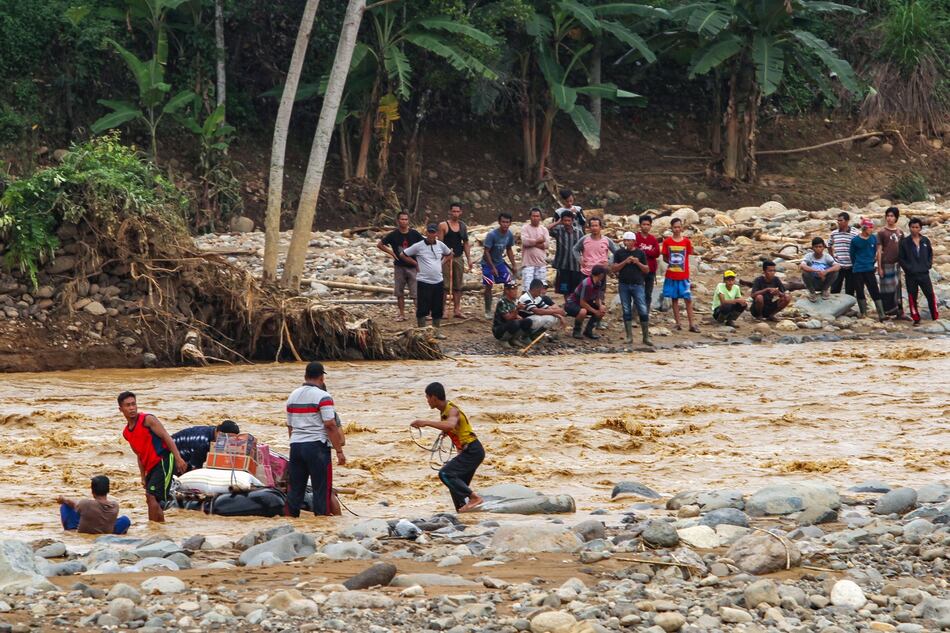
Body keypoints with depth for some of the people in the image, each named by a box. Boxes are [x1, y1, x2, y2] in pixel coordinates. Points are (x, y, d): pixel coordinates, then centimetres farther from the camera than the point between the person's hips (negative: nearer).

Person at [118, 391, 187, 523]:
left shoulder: (147, 420, -7)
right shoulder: (126, 433, 16)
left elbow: (166, 437, -12)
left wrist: (178, 458, -21)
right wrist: (143, 477, 19)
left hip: (164, 460, -9)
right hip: (151, 466, 9)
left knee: (152, 497, -18)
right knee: (151, 500, 10)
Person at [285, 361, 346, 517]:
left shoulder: (293, 396, 13)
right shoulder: (323, 397, -8)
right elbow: (330, 426, -15)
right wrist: (339, 451, -12)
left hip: (295, 446, 6)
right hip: (316, 446, -6)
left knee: (295, 488, 10)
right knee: (322, 490, -2)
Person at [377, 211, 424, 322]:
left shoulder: (414, 234, -2)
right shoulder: (393, 235, -2)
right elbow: (379, 245, 6)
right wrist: (391, 252, -4)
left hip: (413, 266, -1)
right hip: (399, 267, 1)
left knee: (415, 293, -7)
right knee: (399, 293, 7)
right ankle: (402, 314, 16)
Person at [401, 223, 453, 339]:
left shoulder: (440, 245, 5)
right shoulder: (419, 246, -7)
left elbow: (449, 254, 25)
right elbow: (403, 255, 0)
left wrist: (442, 262, 9)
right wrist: (415, 263, -2)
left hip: (438, 282, 4)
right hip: (423, 282, -4)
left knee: (438, 309, 10)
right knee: (422, 309, -2)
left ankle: (437, 331, 21)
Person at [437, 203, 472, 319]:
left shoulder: (463, 226, 11)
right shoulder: (443, 225, -4)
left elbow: (466, 243, 16)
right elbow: (440, 243, -7)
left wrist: (469, 259, 11)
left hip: (458, 258, 5)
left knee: (458, 286, 7)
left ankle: (457, 310, 12)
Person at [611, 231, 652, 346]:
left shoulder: (640, 253, 6)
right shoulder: (619, 253, 6)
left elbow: (647, 270, 7)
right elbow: (613, 269, 1)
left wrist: (638, 263, -10)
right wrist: (625, 262, -11)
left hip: (638, 285, -1)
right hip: (624, 285, 1)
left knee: (643, 311, -6)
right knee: (627, 312, 4)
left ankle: (646, 337, 0)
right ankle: (629, 337, 10)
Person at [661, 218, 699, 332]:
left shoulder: (686, 241, 1)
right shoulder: (667, 242, 1)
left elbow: (689, 254, 8)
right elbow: (664, 258, 7)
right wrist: (670, 262, -6)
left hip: (684, 275, -1)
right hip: (671, 275, 1)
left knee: (688, 299, -3)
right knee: (674, 299, 5)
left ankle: (692, 324, -1)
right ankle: (677, 323, 11)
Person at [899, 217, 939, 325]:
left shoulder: (925, 240, 5)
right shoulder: (904, 242, -1)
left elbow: (930, 254, 15)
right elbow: (901, 258, 2)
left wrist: (929, 265, 3)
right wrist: (907, 268, -8)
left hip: (924, 274, 1)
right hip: (911, 275, -1)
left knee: (931, 295, -1)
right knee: (912, 297, 3)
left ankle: (935, 317, 10)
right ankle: (916, 319, 12)